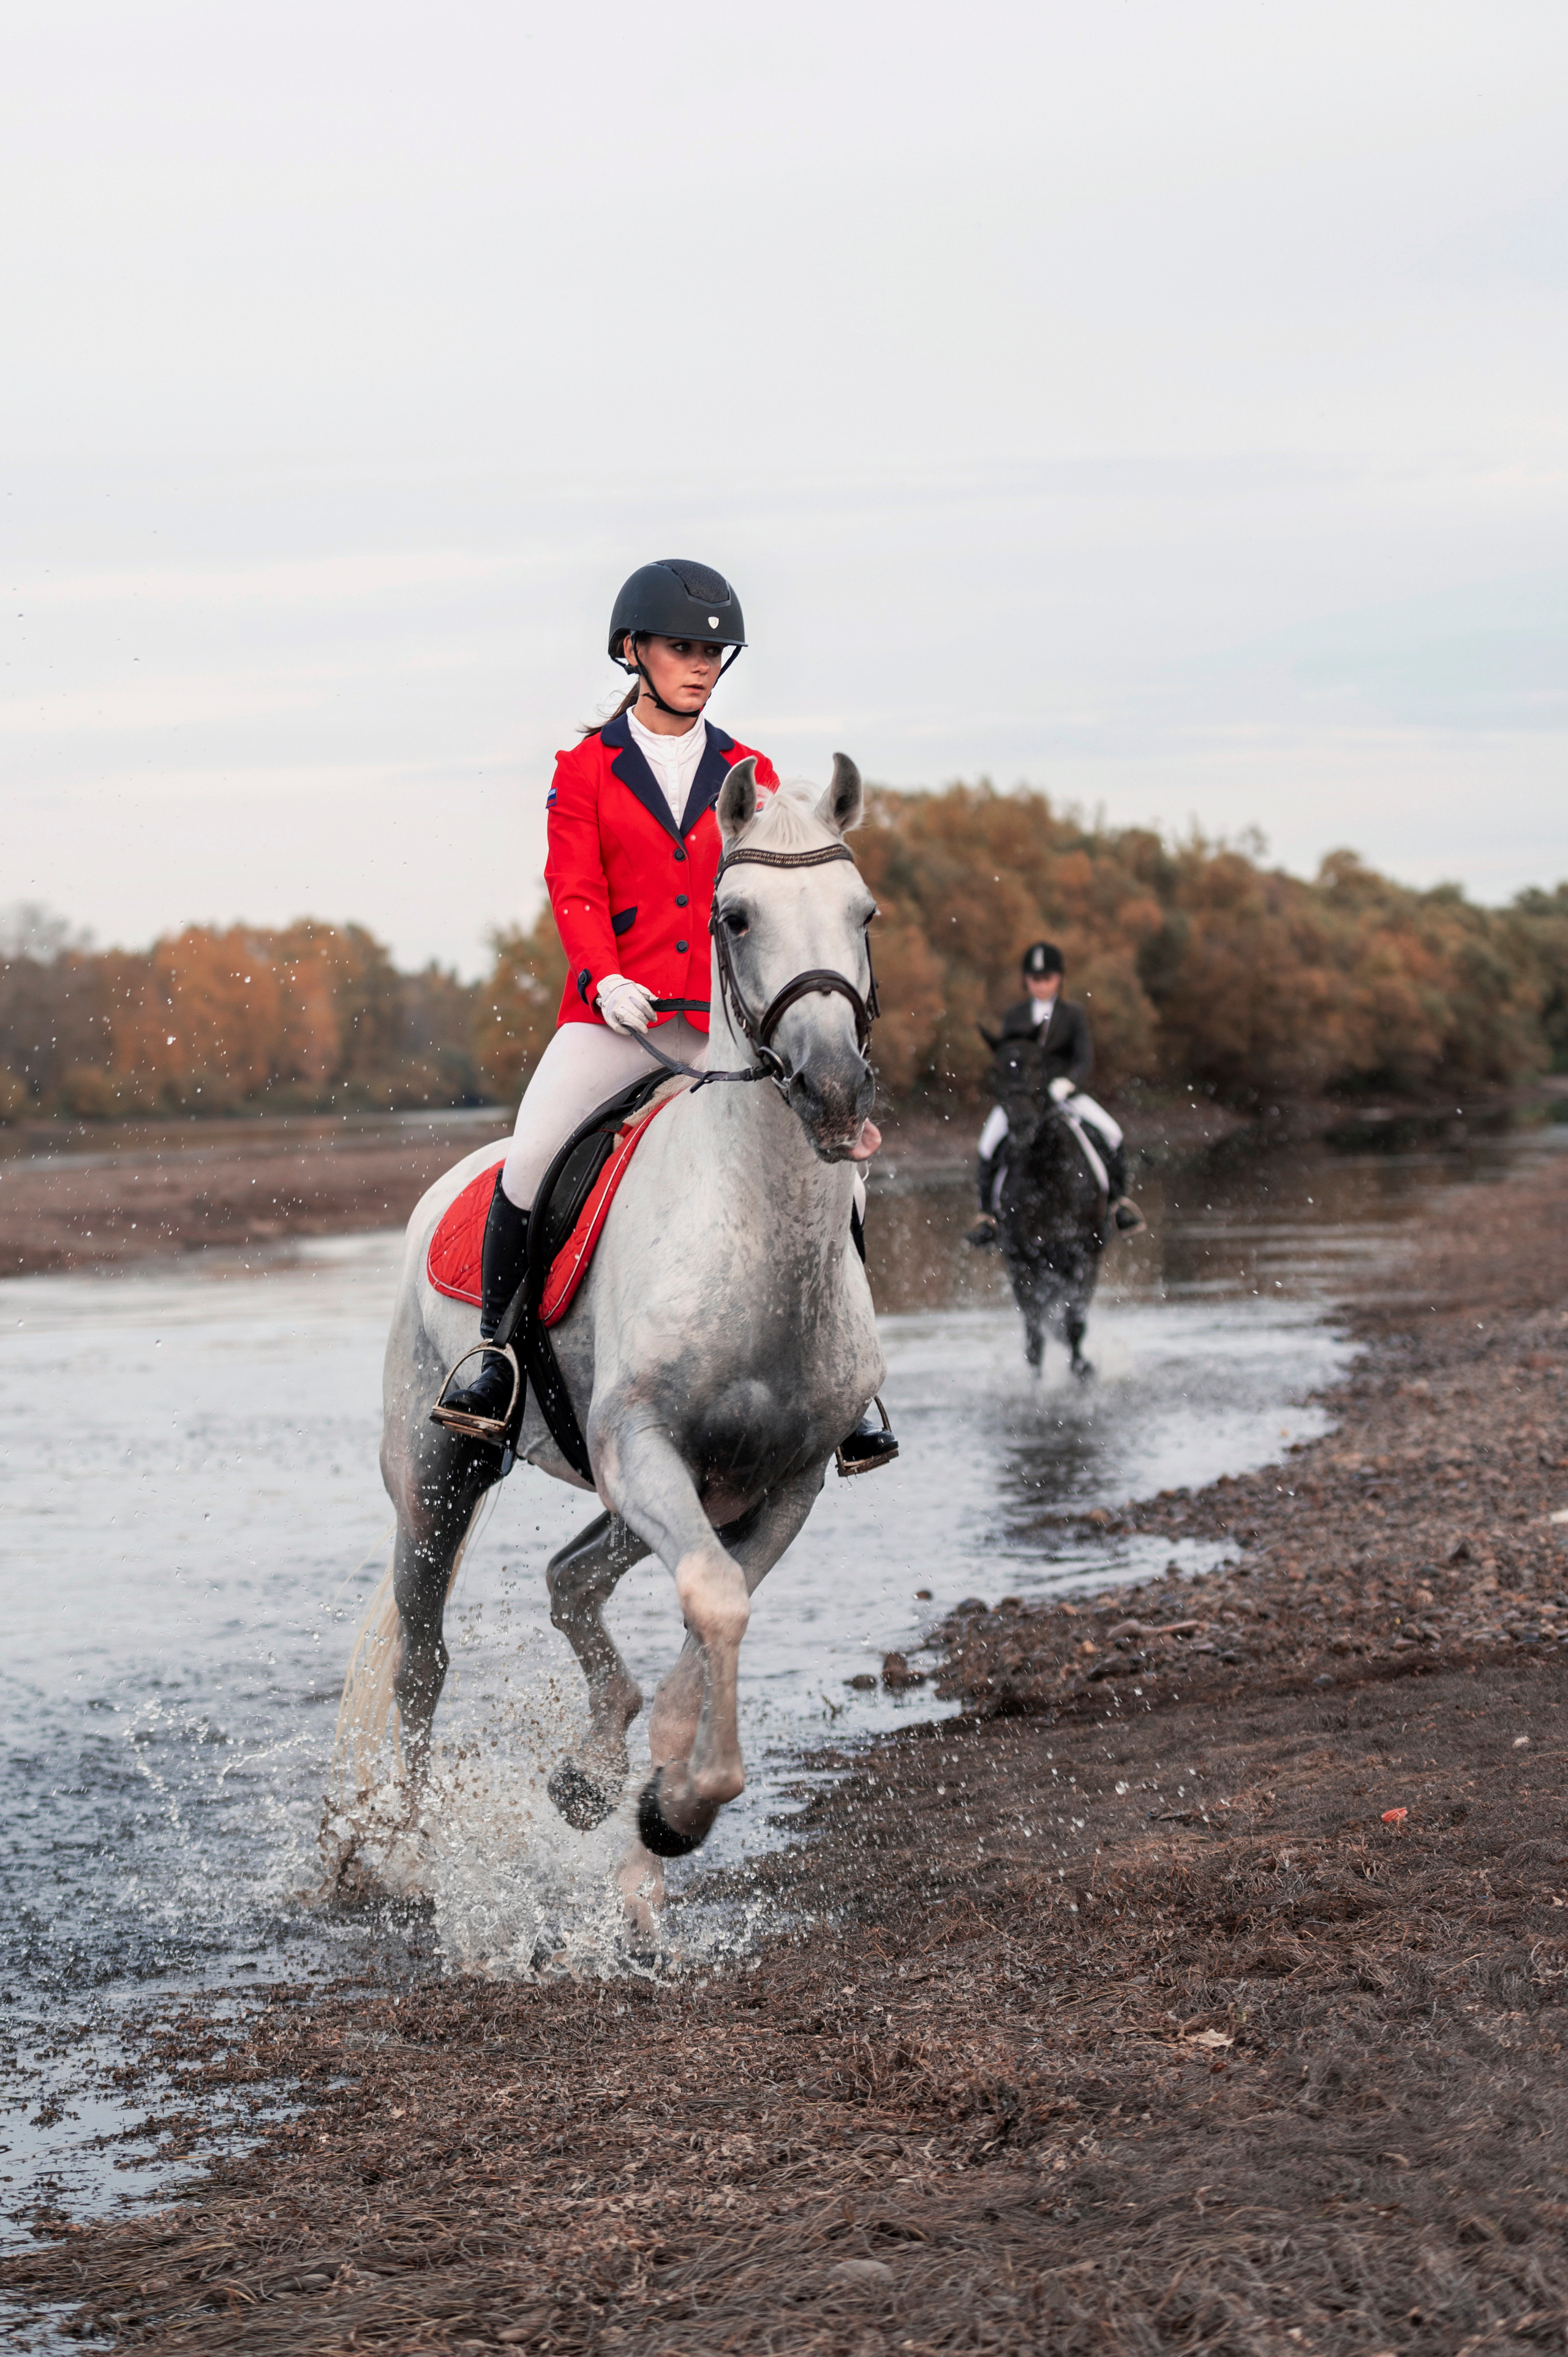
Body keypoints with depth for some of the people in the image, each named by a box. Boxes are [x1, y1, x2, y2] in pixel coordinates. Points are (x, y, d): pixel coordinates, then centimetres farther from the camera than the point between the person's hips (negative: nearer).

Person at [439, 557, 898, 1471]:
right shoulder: (586, 771, 8)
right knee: (530, 1160, -23)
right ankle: (496, 1347, 0)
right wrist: (606, 980, -20)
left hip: (729, 1019, 2)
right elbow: (575, 892, -2)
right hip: (617, 1016, -1)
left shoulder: (750, 776, 14)